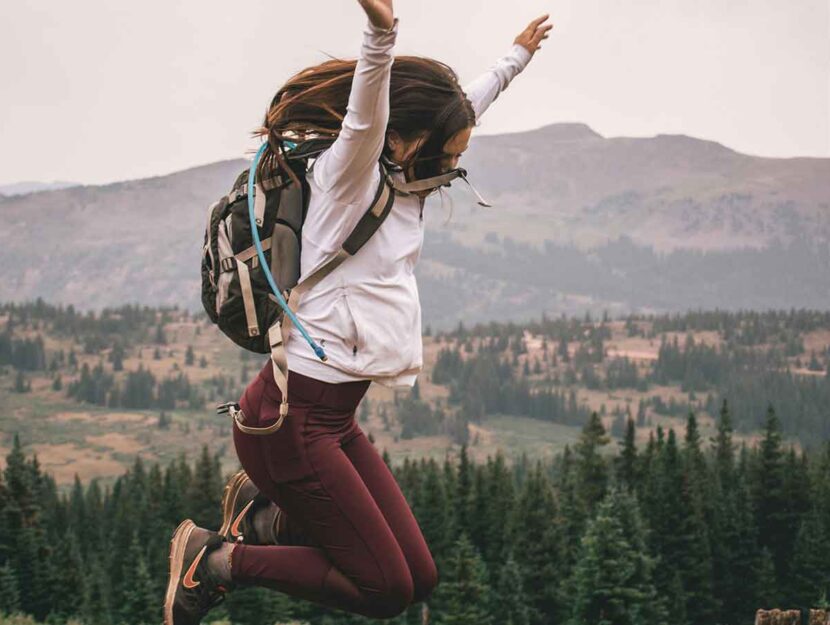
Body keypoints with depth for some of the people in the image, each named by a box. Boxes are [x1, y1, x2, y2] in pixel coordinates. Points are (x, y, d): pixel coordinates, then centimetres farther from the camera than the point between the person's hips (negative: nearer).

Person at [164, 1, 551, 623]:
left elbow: (466, 106, 29)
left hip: (333, 416, 10)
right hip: (289, 418, -10)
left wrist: (517, 56, 43)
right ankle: (220, 560, 2)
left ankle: (266, 515, 19)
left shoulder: (401, 181, 12)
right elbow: (366, 120, -35)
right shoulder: (348, 176, -12)